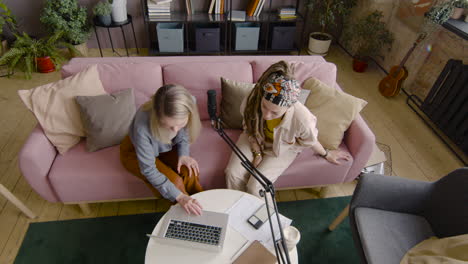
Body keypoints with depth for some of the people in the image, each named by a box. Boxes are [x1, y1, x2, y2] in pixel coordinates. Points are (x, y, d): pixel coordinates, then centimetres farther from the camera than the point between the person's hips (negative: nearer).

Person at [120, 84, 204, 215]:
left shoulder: (190, 104, -29)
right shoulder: (142, 125, -41)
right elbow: (148, 170, -29)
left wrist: (183, 154, -21)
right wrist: (179, 196, -36)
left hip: (165, 148, 4)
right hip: (135, 152, -3)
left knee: (190, 173, -20)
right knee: (174, 181, -22)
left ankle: (201, 207, 4)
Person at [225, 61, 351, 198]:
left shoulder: (301, 119, -39)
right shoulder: (252, 100, -32)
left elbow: (311, 141, -13)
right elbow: (250, 128, -8)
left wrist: (326, 154, 5)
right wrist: (257, 153, -11)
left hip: (282, 149, -2)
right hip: (255, 140, 3)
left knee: (255, 186, -16)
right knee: (233, 174, -13)